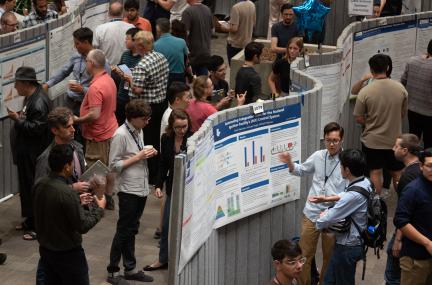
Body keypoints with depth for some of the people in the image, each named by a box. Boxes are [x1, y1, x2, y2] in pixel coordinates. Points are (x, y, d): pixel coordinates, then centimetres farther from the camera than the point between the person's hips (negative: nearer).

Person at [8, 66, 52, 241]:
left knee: (34, 188, -1)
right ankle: (30, 221, 32)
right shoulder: (31, 97, 8)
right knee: (26, 187, 19)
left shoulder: (39, 102, -25)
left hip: (34, 155, -11)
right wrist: (19, 116, 1)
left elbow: (36, 128, -27)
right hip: (26, 153, 11)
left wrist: (17, 120, -23)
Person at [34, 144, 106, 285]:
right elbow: (83, 226, -21)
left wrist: (77, 202, 13)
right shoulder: (67, 193, -29)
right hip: (67, 253, -8)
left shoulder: (40, 184, -5)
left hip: (45, 249, 8)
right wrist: (99, 208, -7)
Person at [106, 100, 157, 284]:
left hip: (141, 188, 8)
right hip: (128, 190, -8)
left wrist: (148, 153, 0)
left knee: (132, 230, 16)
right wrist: (138, 157, -18)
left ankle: (130, 269, 25)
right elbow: (114, 165, -17)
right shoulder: (121, 135, -17)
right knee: (124, 231, 0)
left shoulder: (138, 131, 8)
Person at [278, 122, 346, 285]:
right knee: (305, 255, 10)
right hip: (312, 213, 3)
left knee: (329, 257, 15)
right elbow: (302, 170, 18)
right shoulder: (318, 156, 0)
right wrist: (290, 164, -1)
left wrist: (327, 198, -25)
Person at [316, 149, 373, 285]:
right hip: (356, 242, 9)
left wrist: (319, 223, -2)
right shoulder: (365, 183, -1)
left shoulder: (354, 195, -30)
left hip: (347, 247, -9)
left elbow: (327, 220, -24)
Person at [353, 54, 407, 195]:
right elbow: (402, 114, 5)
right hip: (395, 139, 2)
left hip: (372, 141, -2)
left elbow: (358, 119, -10)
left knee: (375, 173, 7)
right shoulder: (400, 88, -8)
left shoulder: (365, 92, -17)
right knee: (397, 174, 15)